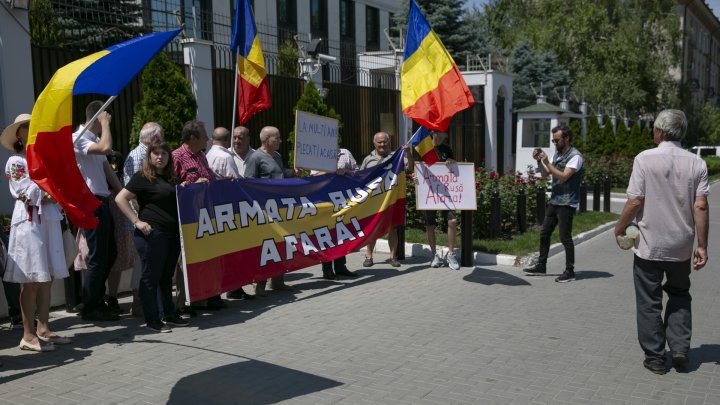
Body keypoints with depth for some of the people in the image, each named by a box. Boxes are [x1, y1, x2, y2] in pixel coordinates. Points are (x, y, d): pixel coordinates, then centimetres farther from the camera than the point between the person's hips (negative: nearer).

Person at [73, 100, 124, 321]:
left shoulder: (95, 139, 18)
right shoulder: (79, 138, -12)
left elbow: (107, 169, 19)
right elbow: (106, 148, -30)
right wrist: (105, 124, -15)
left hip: (102, 201, 10)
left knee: (110, 252, 15)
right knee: (98, 257, -4)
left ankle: (96, 300, 27)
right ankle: (90, 308, 7)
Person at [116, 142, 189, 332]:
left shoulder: (170, 178, 16)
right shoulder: (142, 177, -6)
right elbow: (120, 199, -10)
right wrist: (137, 221, -14)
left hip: (172, 233, 7)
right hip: (152, 233, -7)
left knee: (167, 275, 15)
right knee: (151, 276, -1)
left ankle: (169, 314, 24)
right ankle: (152, 319, 6)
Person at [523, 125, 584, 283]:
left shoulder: (575, 156, -12)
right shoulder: (557, 154, 13)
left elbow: (563, 177, -22)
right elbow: (545, 174, 16)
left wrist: (547, 162, -21)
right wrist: (539, 161, 0)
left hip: (566, 203, -8)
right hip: (554, 201, 8)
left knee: (565, 237, -4)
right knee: (544, 233, 12)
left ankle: (570, 272, 6)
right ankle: (541, 266, 23)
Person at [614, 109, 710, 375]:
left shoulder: (645, 159, -12)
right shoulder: (696, 163, -3)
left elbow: (635, 202, -14)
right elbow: (701, 207, -7)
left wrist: (619, 229, 1)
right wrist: (702, 246, -2)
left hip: (649, 245, -3)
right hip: (681, 247, 3)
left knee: (649, 301, 10)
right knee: (680, 296, 22)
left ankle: (654, 356, 15)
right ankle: (680, 348, 16)